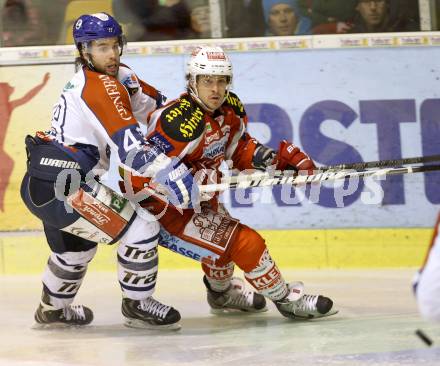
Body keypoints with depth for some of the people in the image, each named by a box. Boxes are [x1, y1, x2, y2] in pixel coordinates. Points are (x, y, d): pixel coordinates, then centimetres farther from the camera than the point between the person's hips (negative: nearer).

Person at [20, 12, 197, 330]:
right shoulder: (102, 87, -15)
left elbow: (150, 103, 25)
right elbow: (130, 146, -24)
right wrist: (170, 173, -29)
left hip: (41, 184, 11)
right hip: (62, 188, -11)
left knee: (75, 244, 34)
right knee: (142, 226, -7)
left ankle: (54, 308, 54)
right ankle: (138, 305, 7)